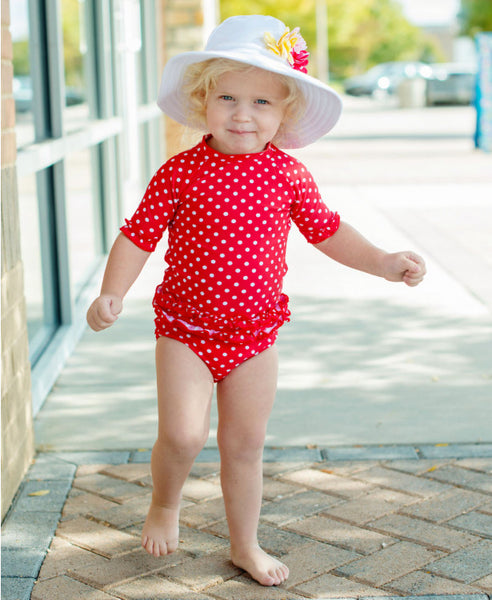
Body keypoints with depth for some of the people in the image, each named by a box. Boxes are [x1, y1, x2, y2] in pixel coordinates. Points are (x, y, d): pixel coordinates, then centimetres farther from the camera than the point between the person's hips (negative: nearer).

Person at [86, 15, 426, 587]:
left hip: (255, 332, 3)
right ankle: (164, 504, 20)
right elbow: (138, 235, -8)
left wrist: (384, 262, -1)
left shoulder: (288, 175, -3)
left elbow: (326, 230, 8)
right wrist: (111, 295, -19)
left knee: (245, 445, 12)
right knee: (183, 434, -14)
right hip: (187, 329, -2)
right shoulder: (180, 173, -11)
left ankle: (245, 544, 31)